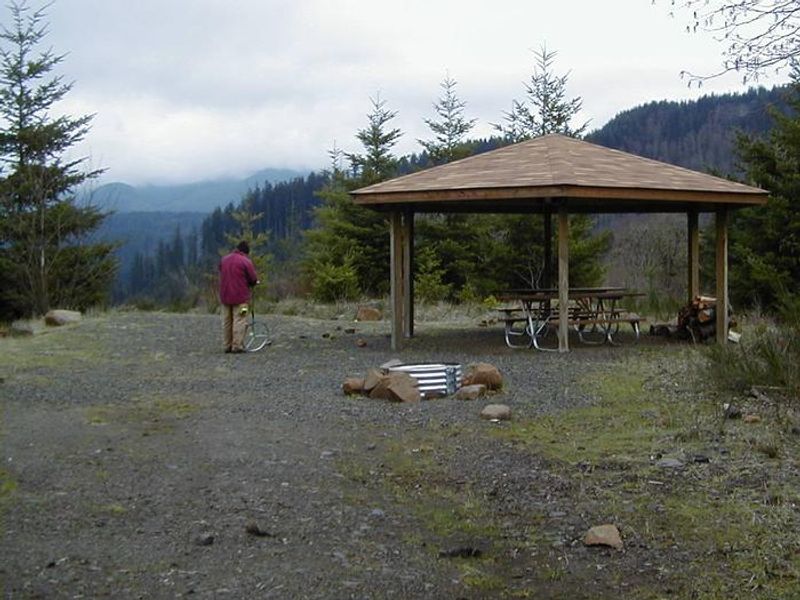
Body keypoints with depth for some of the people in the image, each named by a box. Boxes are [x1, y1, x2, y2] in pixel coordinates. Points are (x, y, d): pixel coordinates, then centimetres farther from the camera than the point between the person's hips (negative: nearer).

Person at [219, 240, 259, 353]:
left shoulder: (224, 259, 10)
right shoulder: (246, 261, -10)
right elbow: (254, 279, -9)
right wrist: (250, 283, 12)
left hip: (225, 296, 6)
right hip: (240, 296, -6)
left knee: (226, 321, 11)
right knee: (239, 321, -4)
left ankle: (227, 346, 14)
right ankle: (237, 346, -8)